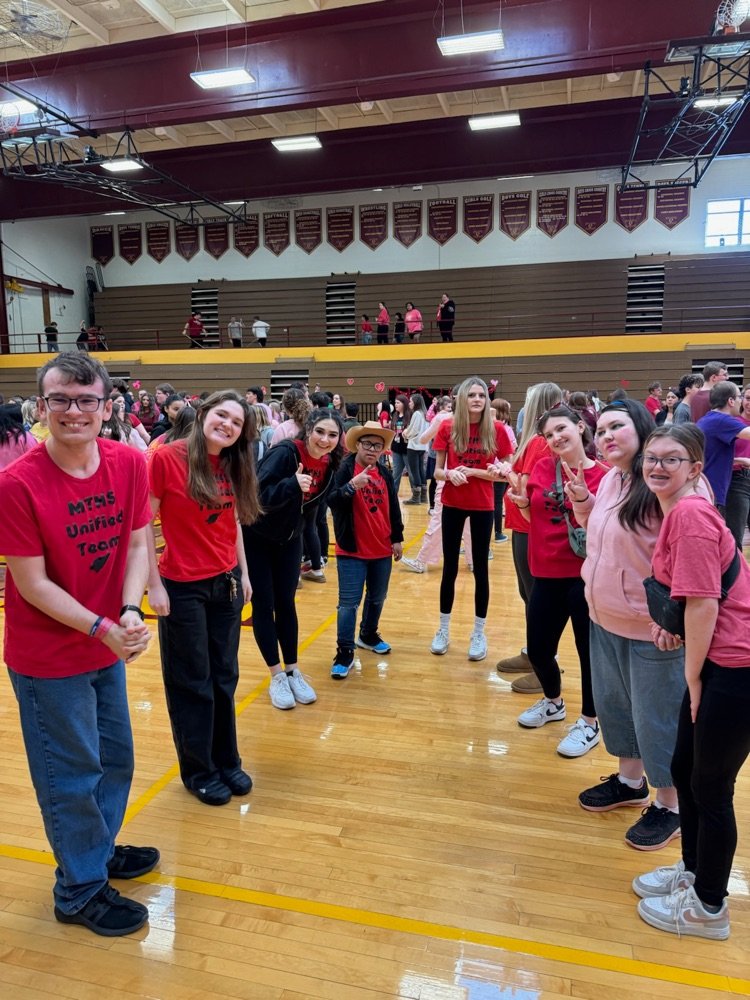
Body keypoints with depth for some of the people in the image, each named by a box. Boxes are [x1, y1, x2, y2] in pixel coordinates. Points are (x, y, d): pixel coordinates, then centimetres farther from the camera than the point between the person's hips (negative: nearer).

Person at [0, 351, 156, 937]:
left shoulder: (130, 465, -8)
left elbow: (137, 544, -3)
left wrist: (130, 614, -18)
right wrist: (103, 630, -22)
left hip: (110, 645, 6)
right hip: (48, 659, -5)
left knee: (116, 758, 22)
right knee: (71, 774, 11)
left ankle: (99, 849, 48)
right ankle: (81, 890, 34)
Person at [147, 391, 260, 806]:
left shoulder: (232, 467, 4)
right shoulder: (167, 458, -14)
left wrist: (244, 573, 12)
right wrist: (154, 584, -12)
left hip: (226, 583, 6)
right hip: (182, 587, -5)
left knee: (224, 677, 16)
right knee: (191, 682, 10)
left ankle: (226, 760, 34)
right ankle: (198, 770, 28)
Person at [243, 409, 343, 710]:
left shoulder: (329, 464, -6)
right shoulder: (285, 452, -26)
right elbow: (260, 495, -35)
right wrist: (293, 484, -47)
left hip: (289, 539, 5)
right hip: (256, 538, -5)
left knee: (286, 604, 10)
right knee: (263, 605, 0)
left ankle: (293, 671, 21)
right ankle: (277, 677, 11)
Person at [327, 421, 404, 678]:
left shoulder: (385, 473, 6)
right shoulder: (345, 470, -11)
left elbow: (393, 508, 12)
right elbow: (332, 502, -24)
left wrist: (397, 538, 11)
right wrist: (352, 486, -40)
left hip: (382, 550, 6)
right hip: (352, 550, -6)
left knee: (377, 598, 19)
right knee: (349, 602, -4)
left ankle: (369, 635, 39)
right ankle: (345, 652, 4)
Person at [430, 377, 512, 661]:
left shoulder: (496, 429, -7)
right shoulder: (448, 428, -4)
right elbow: (437, 471, -1)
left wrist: (472, 471, -17)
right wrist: (450, 474, -23)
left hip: (483, 506, -1)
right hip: (452, 505, 1)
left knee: (480, 568, 7)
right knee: (450, 568, 9)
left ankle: (479, 633, 20)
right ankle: (443, 630, 23)